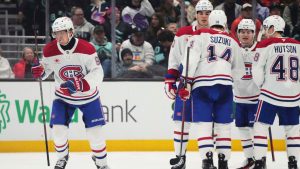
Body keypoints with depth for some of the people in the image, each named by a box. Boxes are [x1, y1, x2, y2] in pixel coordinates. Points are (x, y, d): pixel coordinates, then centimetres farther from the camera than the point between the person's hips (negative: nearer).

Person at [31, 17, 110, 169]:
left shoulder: (86, 48, -22)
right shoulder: (50, 50, -14)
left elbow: (98, 73, -22)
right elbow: (46, 67, 3)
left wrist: (81, 84, -37)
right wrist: (40, 71, -22)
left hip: (88, 96, -2)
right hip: (63, 96, 2)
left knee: (95, 132, -3)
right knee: (58, 129, -8)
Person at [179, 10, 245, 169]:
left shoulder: (199, 36, 6)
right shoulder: (232, 42, 17)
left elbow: (191, 59, -7)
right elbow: (239, 71, 21)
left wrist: (187, 82, -6)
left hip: (201, 85, -2)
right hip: (224, 86, 2)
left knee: (203, 124, -1)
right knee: (223, 125, 9)